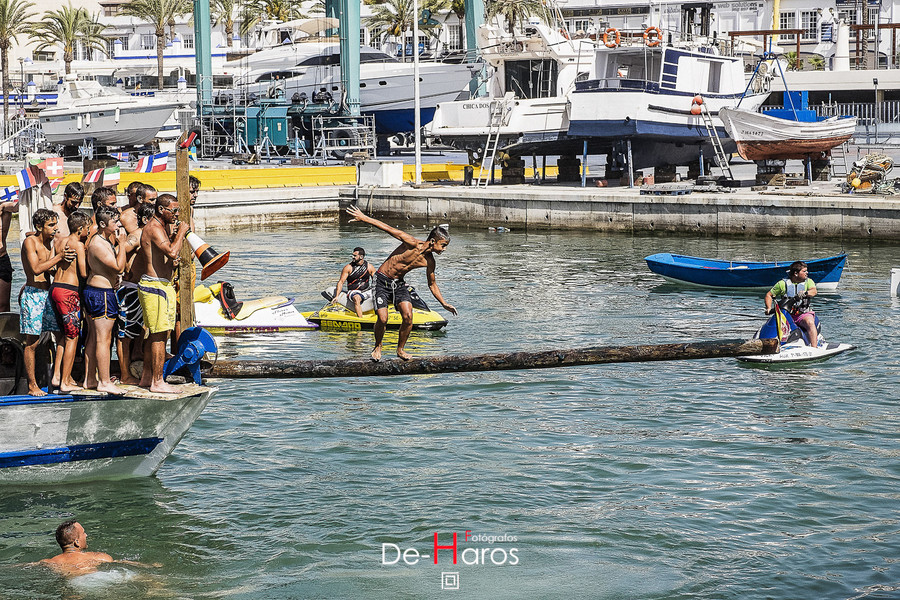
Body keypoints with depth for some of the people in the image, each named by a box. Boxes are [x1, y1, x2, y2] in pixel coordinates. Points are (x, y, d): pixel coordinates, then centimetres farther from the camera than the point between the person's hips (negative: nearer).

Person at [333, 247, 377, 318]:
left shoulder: (369, 267, 4)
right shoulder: (348, 268, -3)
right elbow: (341, 282, -4)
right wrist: (336, 296, -15)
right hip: (353, 291, -3)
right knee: (357, 298, -38)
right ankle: (360, 319, -44)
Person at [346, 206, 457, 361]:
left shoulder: (429, 261, -2)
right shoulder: (412, 244, -21)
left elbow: (432, 284, 14)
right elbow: (389, 229, -20)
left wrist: (444, 304, 8)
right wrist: (364, 218, -23)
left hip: (399, 284, 5)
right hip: (382, 281, -5)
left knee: (408, 316, -14)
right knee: (383, 319, -15)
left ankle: (400, 349, 8)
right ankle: (378, 347, 13)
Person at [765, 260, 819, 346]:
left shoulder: (808, 281, 8)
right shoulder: (783, 283, 6)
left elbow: (814, 291, -12)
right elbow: (769, 295, 10)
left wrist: (805, 293, -34)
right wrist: (769, 308, -7)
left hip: (803, 314, -1)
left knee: (810, 322, -32)